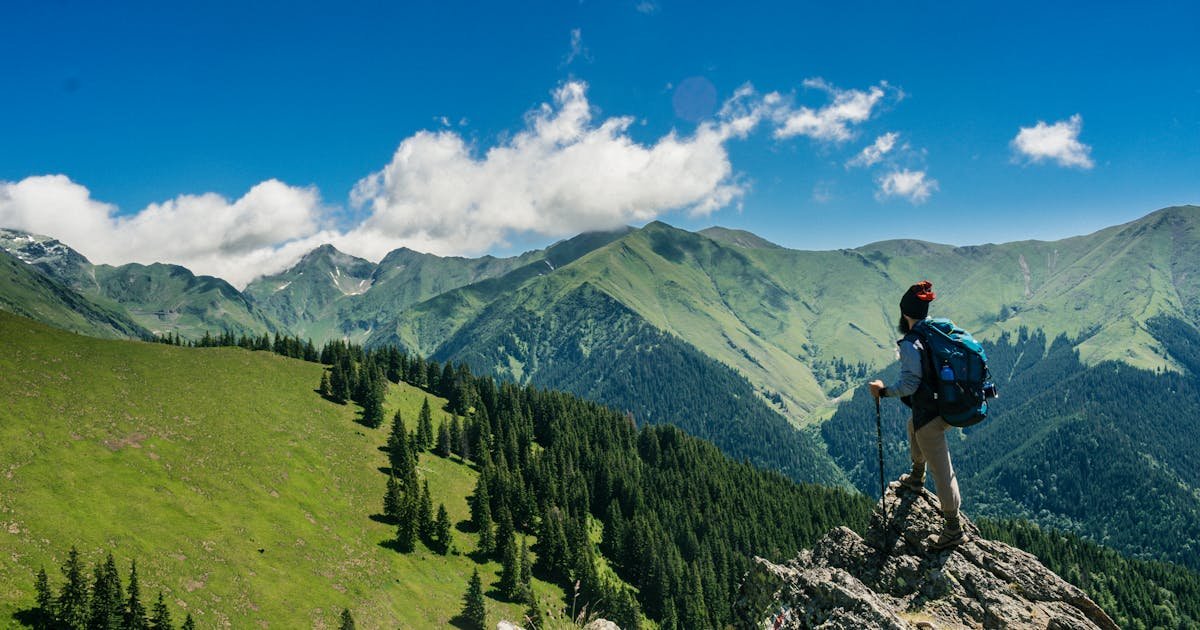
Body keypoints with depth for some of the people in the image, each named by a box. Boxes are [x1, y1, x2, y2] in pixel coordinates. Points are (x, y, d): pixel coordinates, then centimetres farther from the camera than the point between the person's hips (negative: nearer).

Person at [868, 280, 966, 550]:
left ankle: (954, 530, 10)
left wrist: (883, 391, -9)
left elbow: (909, 384, -23)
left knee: (941, 471, 1)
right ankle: (916, 477, 54)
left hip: (929, 414, -9)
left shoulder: (910, 344, -20)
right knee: (914, 426, 37)